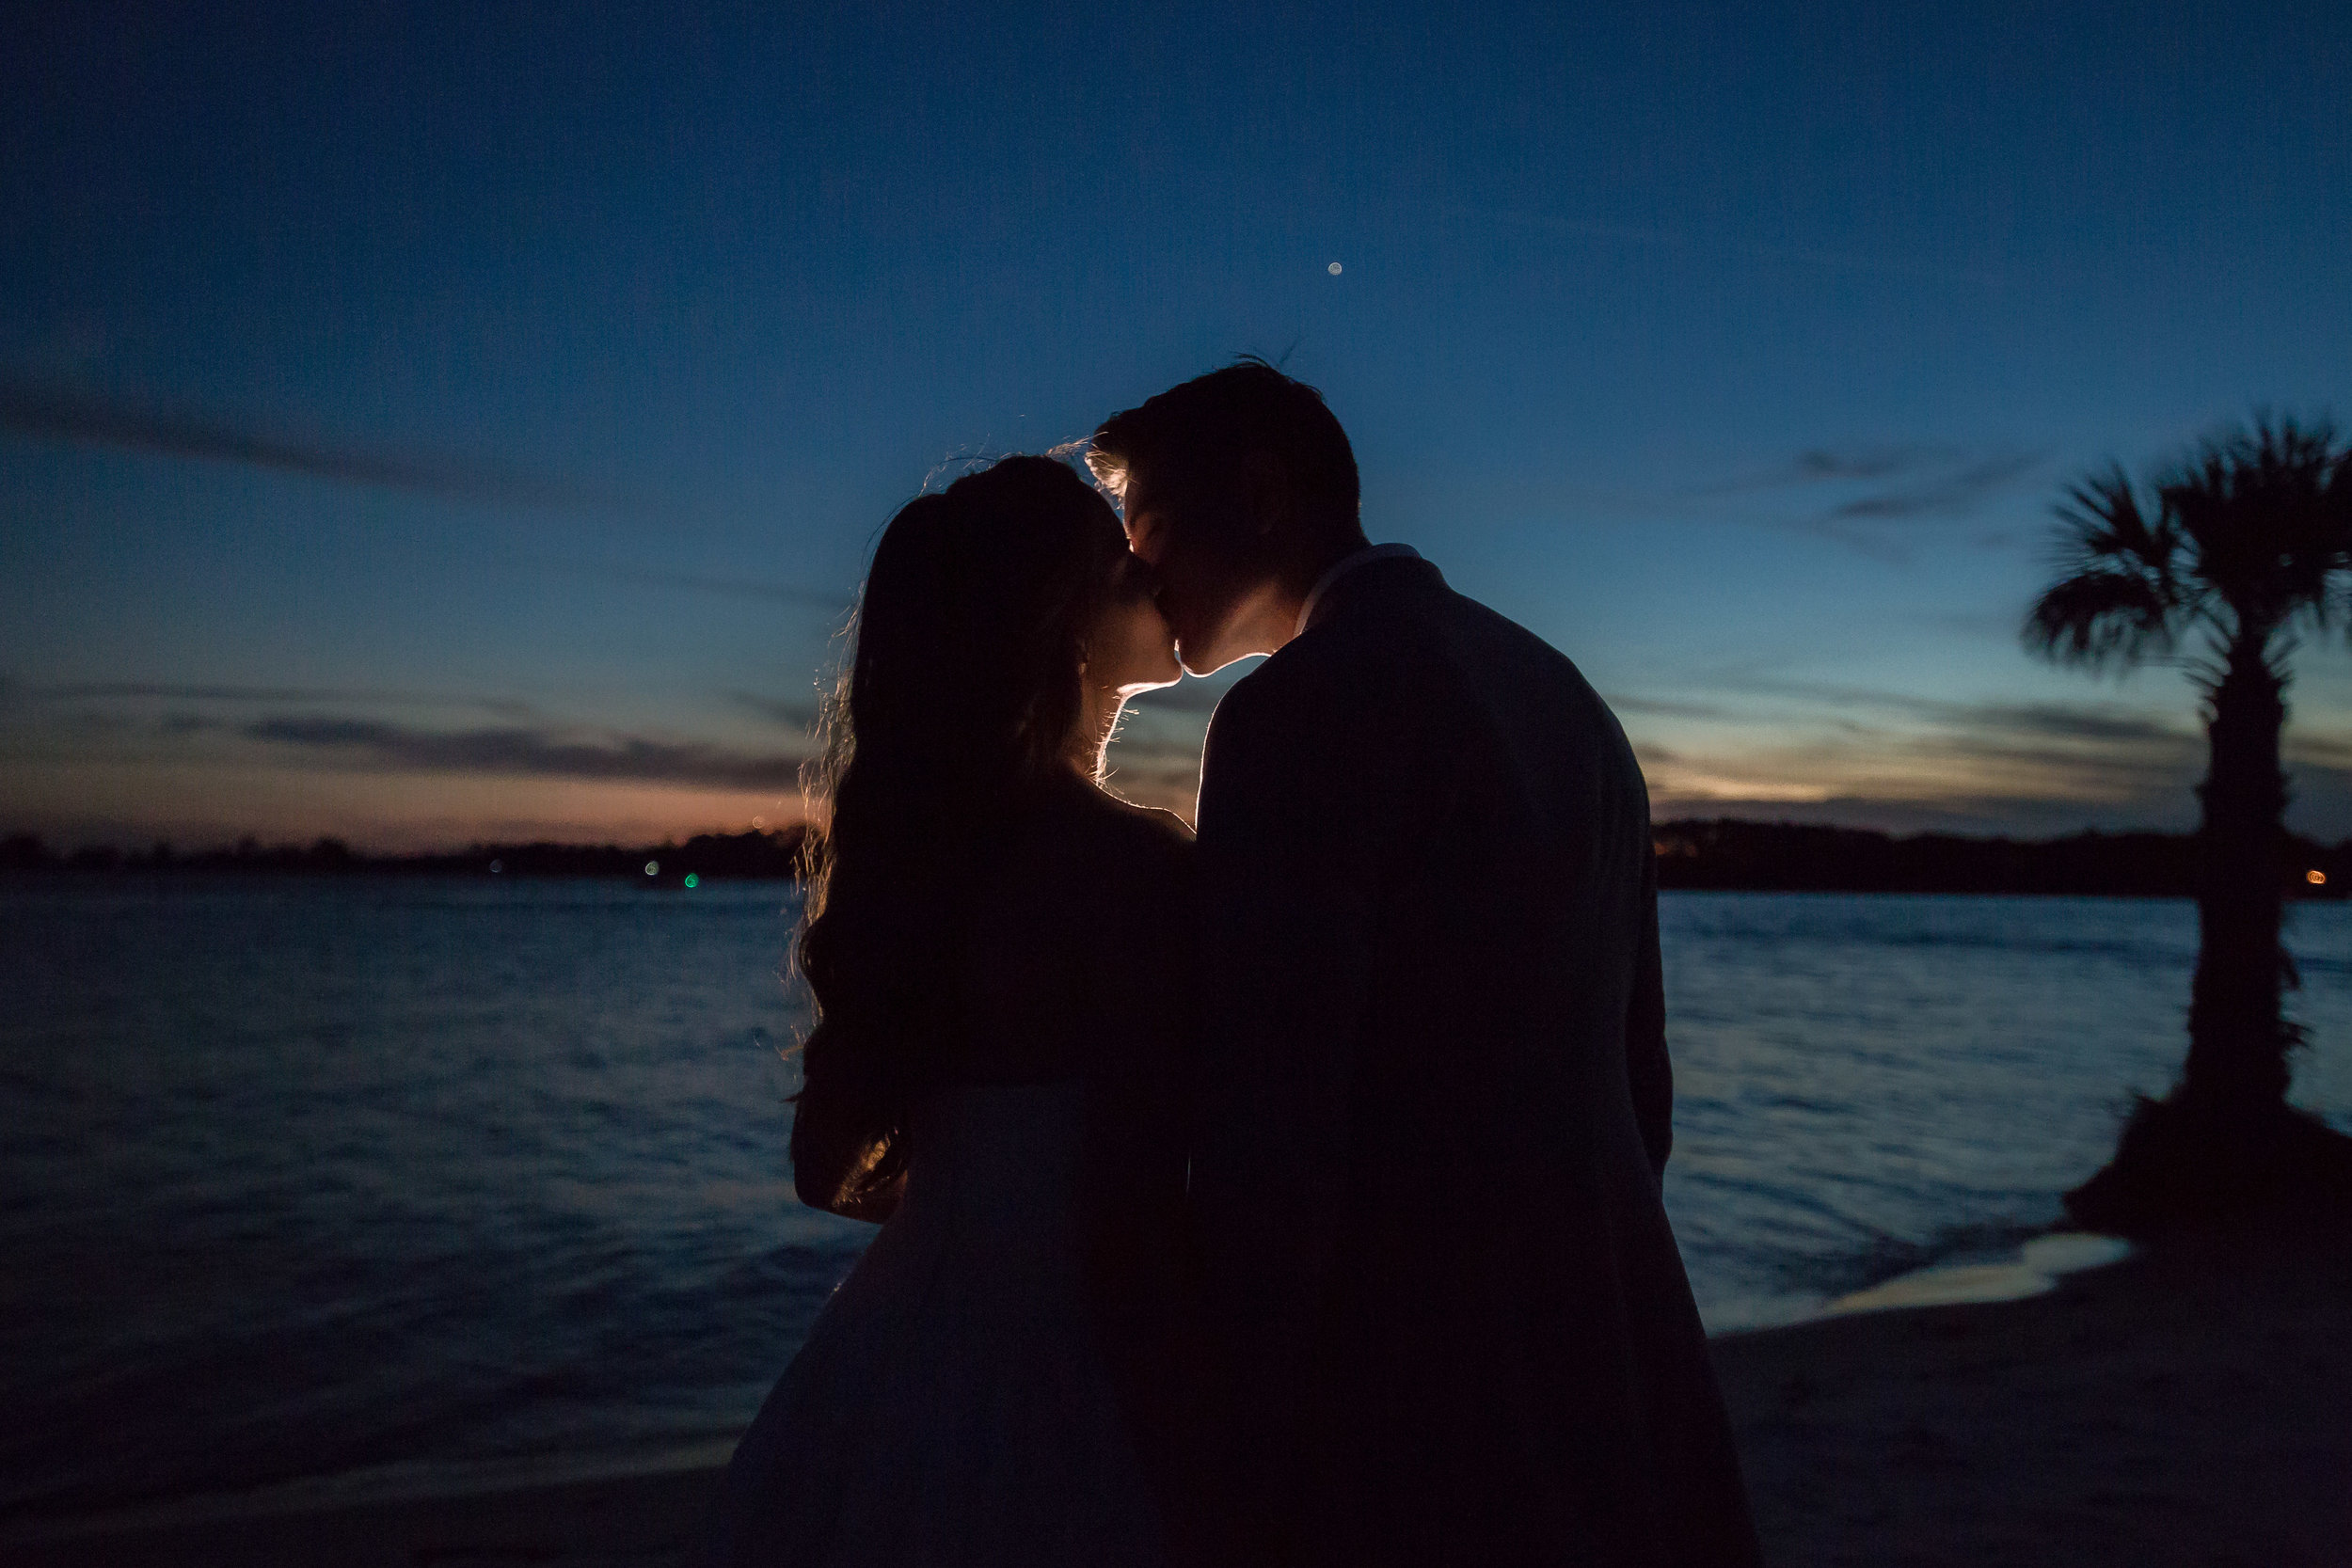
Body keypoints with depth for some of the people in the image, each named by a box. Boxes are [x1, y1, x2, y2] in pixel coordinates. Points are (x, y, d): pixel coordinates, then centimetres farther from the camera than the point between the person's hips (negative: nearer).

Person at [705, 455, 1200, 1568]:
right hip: (1059, 1376, -7)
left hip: (901, 1356, 7)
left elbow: (831, 1161, 9)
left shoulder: (908, 840, 2)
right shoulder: (1137, 865, -21)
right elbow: (1137, 1219, -22)